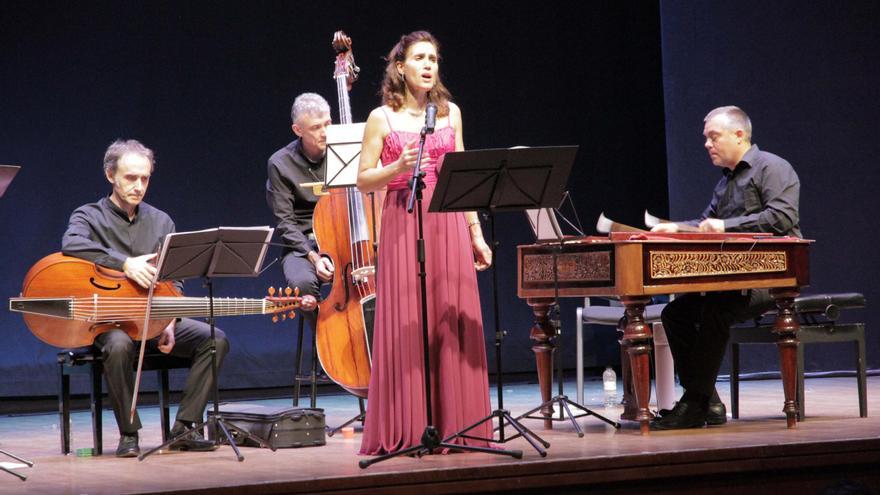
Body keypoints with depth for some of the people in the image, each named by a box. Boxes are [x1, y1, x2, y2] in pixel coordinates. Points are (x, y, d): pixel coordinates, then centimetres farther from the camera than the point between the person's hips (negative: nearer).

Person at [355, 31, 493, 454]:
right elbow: (363, 181, 1)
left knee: (453, 324, 1)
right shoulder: (382, 118, 1)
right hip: (403, 227, -3)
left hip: (449, 226, 3)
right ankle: (405, 431, 1)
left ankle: (453, 424, 8)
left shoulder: (449, 112, 12)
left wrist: (476, 233, 11)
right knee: (406, 328, -5)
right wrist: (398, 168, -17)